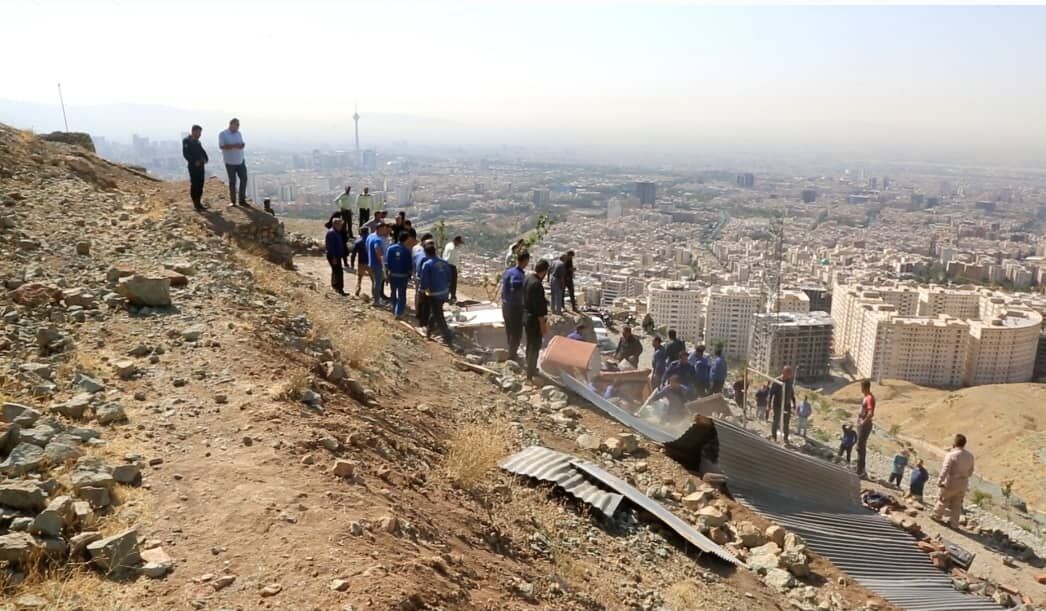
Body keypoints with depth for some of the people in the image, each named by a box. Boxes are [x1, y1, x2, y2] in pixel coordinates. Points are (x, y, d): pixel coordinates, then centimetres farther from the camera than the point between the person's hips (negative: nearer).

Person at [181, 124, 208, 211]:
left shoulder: (197, 142, 17)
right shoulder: (186, 141, -6)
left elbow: (202, 151, 19)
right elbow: (185, 154, -14)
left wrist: (205, 159, -1)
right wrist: (194, 162, -22)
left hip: (200, 165, 7)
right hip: (193, 166, -7)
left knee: (200, 184, 8)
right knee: (194, 184, -3)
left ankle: (199, 202, 15)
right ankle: (195, 203, 2)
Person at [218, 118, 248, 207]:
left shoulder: (239, 133, 11)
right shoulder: (223, 134, -6)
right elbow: (221, 146, -15)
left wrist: (241, 145, -10)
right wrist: (234, 146, -25)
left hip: (240, 161, 5)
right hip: (230, 162, -5)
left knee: (244, 179, 0)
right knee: (232, 181, 2)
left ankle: (242, 200, 9)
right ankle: (232, 201, 13)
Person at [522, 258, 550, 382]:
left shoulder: (527, 278, 3)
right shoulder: (537, 284, -26)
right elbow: (538, 307, -25)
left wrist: (543, 300, 27)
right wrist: (543, 324, -19)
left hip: (526, 316, 10)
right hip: (534, 319, -10)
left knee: (530, 344, 22)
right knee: (535, 346, 1)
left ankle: (530, 369, 37)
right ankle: (531, 374, 9)